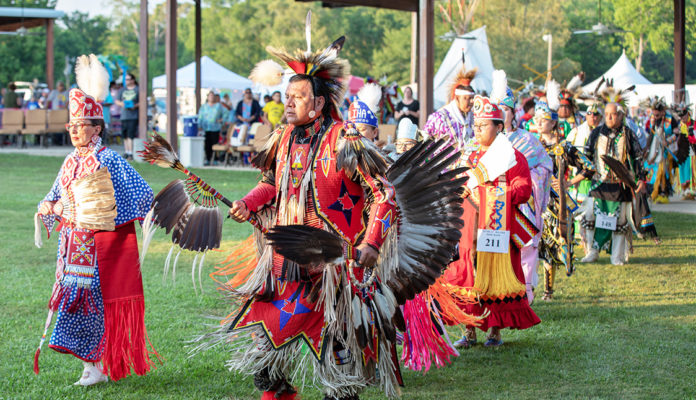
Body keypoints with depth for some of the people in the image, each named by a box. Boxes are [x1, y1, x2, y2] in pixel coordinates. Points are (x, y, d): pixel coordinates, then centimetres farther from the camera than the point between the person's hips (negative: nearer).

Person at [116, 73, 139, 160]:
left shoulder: (138, 90, 1)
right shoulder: (122, 90, 15)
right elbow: (117, 101, 17)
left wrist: (135, 106, -16)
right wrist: (121, 103, -4)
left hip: (133, 116, -5)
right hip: (124, 116, 5)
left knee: (131, 135, -12)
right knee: (125, 135, 6)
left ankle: (131, 153, -13)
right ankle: (127, 152, 16)